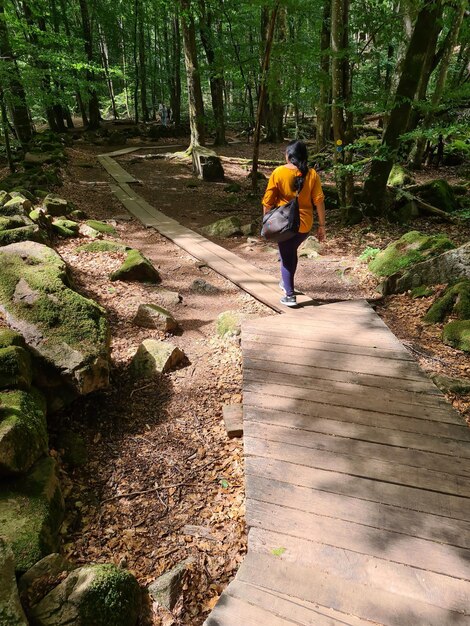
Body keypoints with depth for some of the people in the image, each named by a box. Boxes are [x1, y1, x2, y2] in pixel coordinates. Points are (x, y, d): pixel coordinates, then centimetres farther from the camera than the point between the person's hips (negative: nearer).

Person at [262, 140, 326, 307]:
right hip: (305, 223, 3)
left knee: (286, 257, 8)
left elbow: (268, 202, -6)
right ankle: (286, 283, 40)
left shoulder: (278, 172, -7)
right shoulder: (312, 174, -2)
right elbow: (319, 201, -4)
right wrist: (322, 226, 2)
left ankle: (289, 295, 6)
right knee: (291, 251, 26)